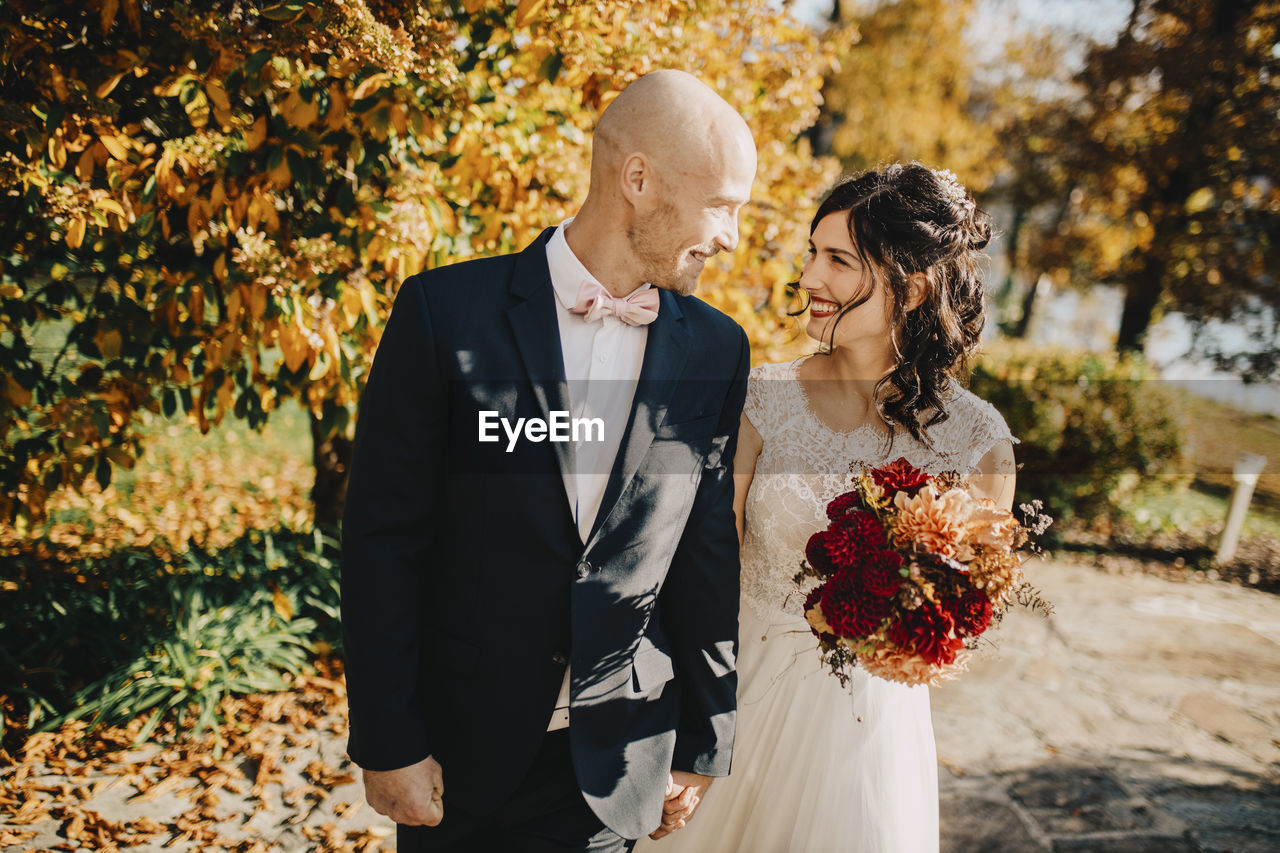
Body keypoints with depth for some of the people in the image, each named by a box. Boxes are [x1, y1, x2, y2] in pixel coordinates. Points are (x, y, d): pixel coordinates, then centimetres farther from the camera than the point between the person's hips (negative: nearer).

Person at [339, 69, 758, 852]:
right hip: (455, 753, -1)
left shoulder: (718, 351, -3)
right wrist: (389, 743, -8)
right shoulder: (446, 313, -12)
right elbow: (382, 538, -9)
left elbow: (707, 559, 2)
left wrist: (704, 745, 7)